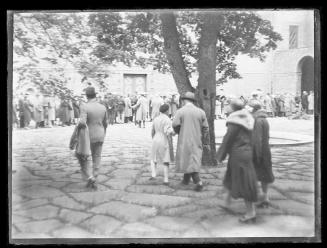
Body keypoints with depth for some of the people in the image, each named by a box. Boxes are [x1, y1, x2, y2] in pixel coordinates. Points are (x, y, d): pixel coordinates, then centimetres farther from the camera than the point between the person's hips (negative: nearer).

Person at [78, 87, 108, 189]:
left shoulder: (84, 107, -17)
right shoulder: (103, 107, -1)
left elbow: (82, 123, -27)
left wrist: (78, 126, -6)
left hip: (88, 137, -4)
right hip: (100, 136, 4)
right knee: (97, 158, 12)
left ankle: (90, 177, -4)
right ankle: (94, 182, 17)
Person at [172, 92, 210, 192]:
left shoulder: (180, 111, -7)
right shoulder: (201, 112, 2)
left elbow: (175, 125, -12)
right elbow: (205, 128, 3)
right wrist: (206, 143, 9)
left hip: (185, 140, -3)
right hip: (197, 141, 4)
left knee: (188, 159, 4)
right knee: (193, 160, 13)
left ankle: (198, 182, -2)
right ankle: (186, 180, 21)